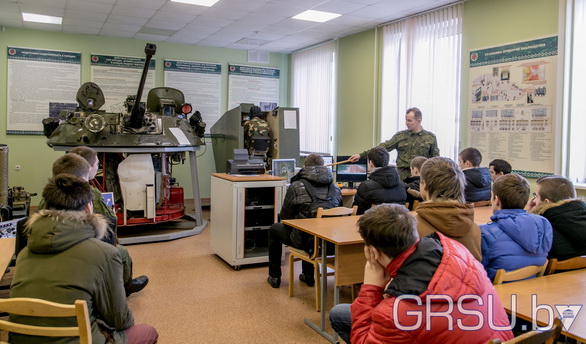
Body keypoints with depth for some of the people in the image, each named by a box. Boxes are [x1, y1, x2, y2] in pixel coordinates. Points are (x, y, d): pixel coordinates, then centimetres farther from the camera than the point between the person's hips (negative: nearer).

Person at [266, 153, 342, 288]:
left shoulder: (296, 187, -10)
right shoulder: (335, 189, 1)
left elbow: (285, 216, -3)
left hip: (305, 240, -4)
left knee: (274, 229, 25)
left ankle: (274, 277, 30)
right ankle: (308, 276, 41)